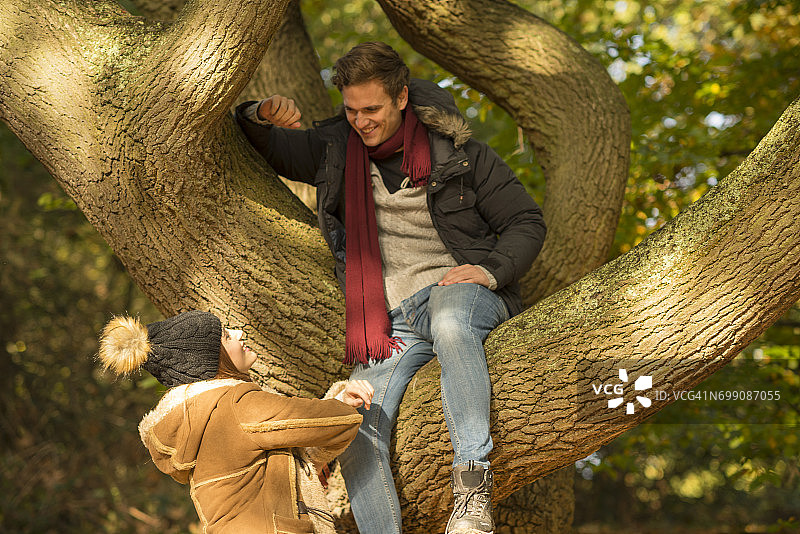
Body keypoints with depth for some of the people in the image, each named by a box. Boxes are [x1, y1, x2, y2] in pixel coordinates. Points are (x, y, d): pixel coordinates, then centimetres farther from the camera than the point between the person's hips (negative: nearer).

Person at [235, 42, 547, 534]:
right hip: (390, 322, 3)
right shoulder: (334, 150, 12)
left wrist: (491, 269, -12)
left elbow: (527, 222, 7)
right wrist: (262, 115, -6)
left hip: (458, 290, -3)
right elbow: (263, 148, 19)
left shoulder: (456, 153, 4)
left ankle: (473, 482, -42)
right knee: (356, 433, -23)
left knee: (450, 323, -41)